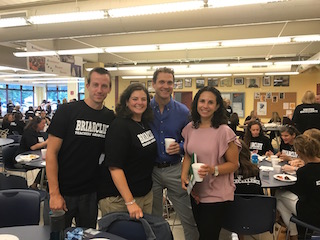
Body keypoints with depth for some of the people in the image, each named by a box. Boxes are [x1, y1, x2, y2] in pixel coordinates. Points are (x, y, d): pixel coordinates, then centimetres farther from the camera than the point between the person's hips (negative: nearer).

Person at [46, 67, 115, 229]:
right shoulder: (66, 111, -11)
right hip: (63, 191, -3)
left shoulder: (110, 117, 0)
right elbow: (51, 153, -11)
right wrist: (54, 193, -15)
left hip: (91, 192, 3)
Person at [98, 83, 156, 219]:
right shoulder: (120, 126, -18)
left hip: (146, 193, 8)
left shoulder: (146, 124, 5)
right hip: (120, 198, -7)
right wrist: (130, 202, -26)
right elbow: (115, 167, -24)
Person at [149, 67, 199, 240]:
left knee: (188, 216, 7)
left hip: (174, 169, 0)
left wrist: (181, 147, -12)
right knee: (152, 219, 18)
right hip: (150, 170, 0)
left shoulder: (182, 111, -2)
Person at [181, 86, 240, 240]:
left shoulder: (224, 131, -16)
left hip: (216, 195, -5)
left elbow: (234, 164, -10)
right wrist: (184, 174, -7)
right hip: (195, 192, 5)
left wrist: (213, 170, -27)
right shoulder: (190, 128, 0)